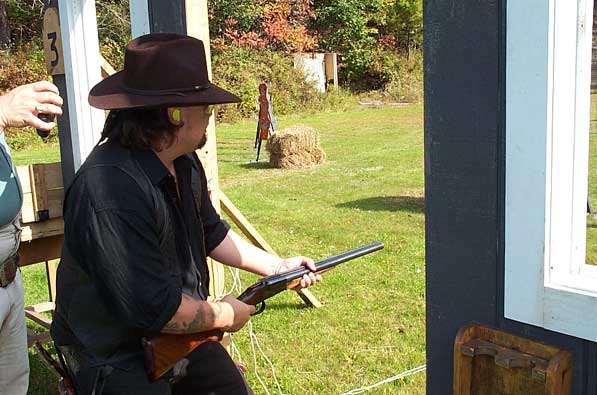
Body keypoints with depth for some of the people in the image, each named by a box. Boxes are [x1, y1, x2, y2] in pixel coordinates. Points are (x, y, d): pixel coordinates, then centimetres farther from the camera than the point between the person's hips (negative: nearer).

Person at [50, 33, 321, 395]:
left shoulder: (184, 163, -2)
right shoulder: (110, 190, -31)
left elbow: (211, 233, 13)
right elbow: (153, 308, -28)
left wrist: (278, 267, 11)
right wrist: (223, 314, -14)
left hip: (181, 334, 8)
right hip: (117, 357, -8)